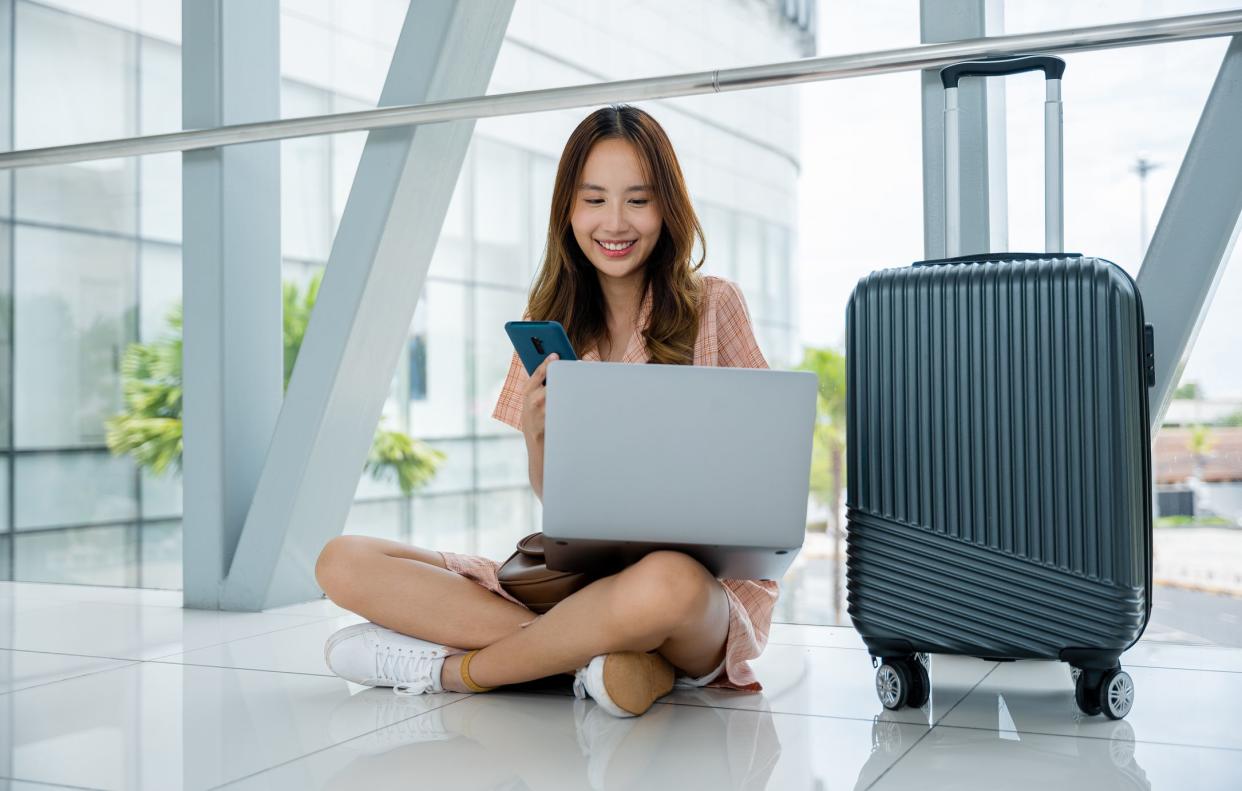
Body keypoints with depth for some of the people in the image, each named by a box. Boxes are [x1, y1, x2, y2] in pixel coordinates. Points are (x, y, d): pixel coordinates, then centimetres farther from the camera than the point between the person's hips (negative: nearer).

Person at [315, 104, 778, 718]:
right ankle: (596, 655, -22)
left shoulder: (713, 307, 3)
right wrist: (536, 434, -15)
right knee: (342, 561, -12)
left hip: (702, 572, -3)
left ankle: (450, 669, -16)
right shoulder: (550, 323, 11)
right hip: (570, 572, 4)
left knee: (665, 583, -43)